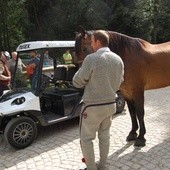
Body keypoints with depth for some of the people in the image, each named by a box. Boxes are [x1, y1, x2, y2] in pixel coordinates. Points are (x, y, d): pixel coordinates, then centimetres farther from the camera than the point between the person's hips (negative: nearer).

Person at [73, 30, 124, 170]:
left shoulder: (91, 59, -19)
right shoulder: (118, 60, 1)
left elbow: (77, 82, -12)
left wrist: (82, 70, 6)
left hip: (93, 107, -6)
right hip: (110, 104, 7)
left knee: (86, 139, 12)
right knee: (105, 135, 22)